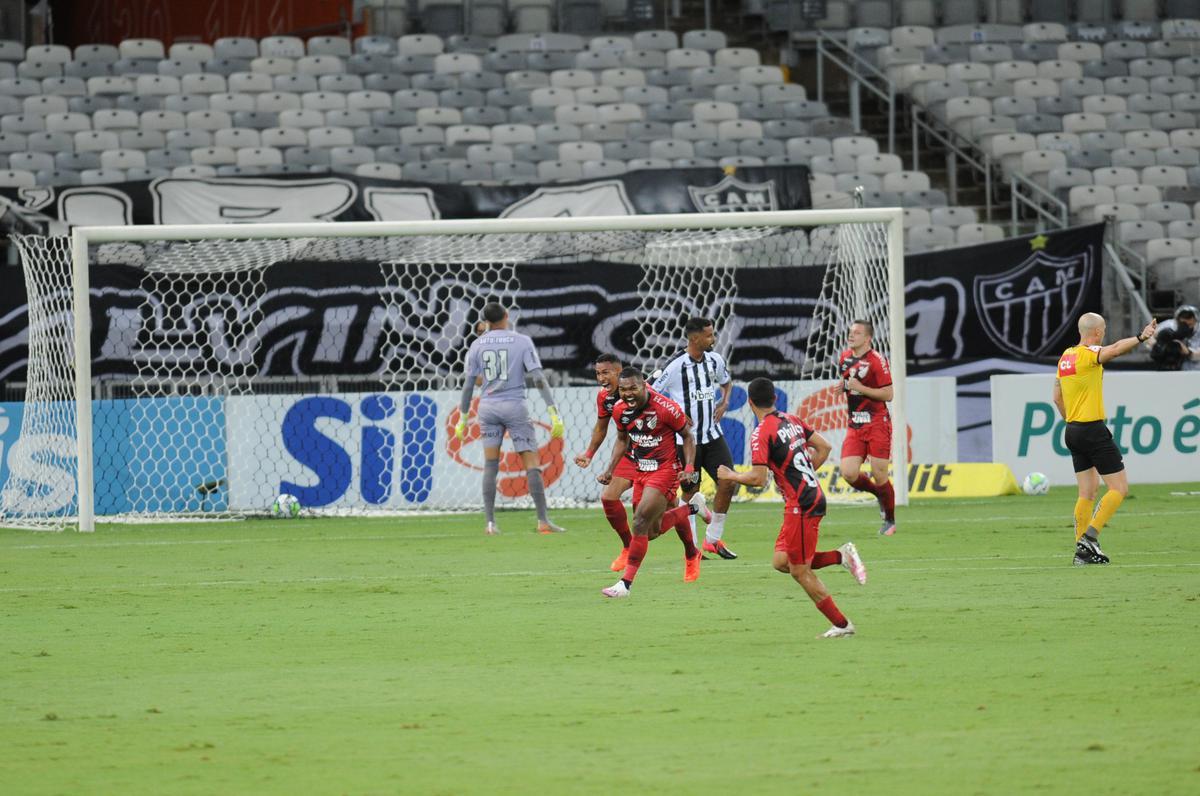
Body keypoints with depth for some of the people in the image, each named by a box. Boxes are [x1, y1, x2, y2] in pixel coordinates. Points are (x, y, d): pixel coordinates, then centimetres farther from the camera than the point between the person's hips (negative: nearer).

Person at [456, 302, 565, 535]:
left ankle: (490, 523, 0)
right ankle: (543, 521, -4)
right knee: (531, 463, 0)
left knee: (490, 465, 7)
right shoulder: (522, 341, -2)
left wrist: (463, 418, 15)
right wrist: (553, 412, -11)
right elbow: (538, 378, -10)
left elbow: (469, 384, 6)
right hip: (514, 406, -3)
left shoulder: (477, 345, 5)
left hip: (488, 407, 3)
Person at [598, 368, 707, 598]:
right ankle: (693, 507, 40)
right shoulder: (620, 410, -4)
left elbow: (687, 436, -6)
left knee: (641, 521, -17)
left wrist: (689, 468, -16)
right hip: (640, 471, 7)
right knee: (652, 530, 12)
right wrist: (610, 470, 8)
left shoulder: (666, 408, -21)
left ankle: (626, 582, -12)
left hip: (665, 470, -7)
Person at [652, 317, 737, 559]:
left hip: (712, 434, 5)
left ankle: (713, 539, 10)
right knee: (691, 492, 2)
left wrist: (724, 402, 7)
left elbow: (726, 381, 26)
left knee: (728, 482, -5)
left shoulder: (715, 360, 3)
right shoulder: (675, 366, -15)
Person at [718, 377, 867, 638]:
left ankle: (841, 624, 4)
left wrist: (731, 476, -1)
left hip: (801, 504, -9)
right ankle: (842, 555, 6)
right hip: (814, 495, 9)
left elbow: (758, 478, -18)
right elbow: (824, 447, 16)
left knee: (800, 571, 0)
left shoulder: (762, 433, -13)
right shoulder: (791, 420, 12)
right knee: (781, 561, 13)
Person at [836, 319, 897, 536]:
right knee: (848, 473, -9)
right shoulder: (845, 358, 11)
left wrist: (861, 388, -18)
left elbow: (888, 394, -14)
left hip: (877, 424, -6)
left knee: (879, 476, -3)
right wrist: (844, 386, 11)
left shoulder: (877, 360, -12)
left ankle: (890, 522, 16)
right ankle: (879, 494, 22)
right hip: (854, 426, 6)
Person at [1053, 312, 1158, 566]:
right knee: (1119, 488, -3)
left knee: (1087, 492, 12)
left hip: (1073, 431, 9)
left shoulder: (1066, 356, 11)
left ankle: (1082, 550, 8)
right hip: (1093, 430, -9)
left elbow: (1057, 397, 20)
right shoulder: (1088, 354, -13)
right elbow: (1116, 349, -35)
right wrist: (1141, 337, -44)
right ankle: (1090, 536, -12)